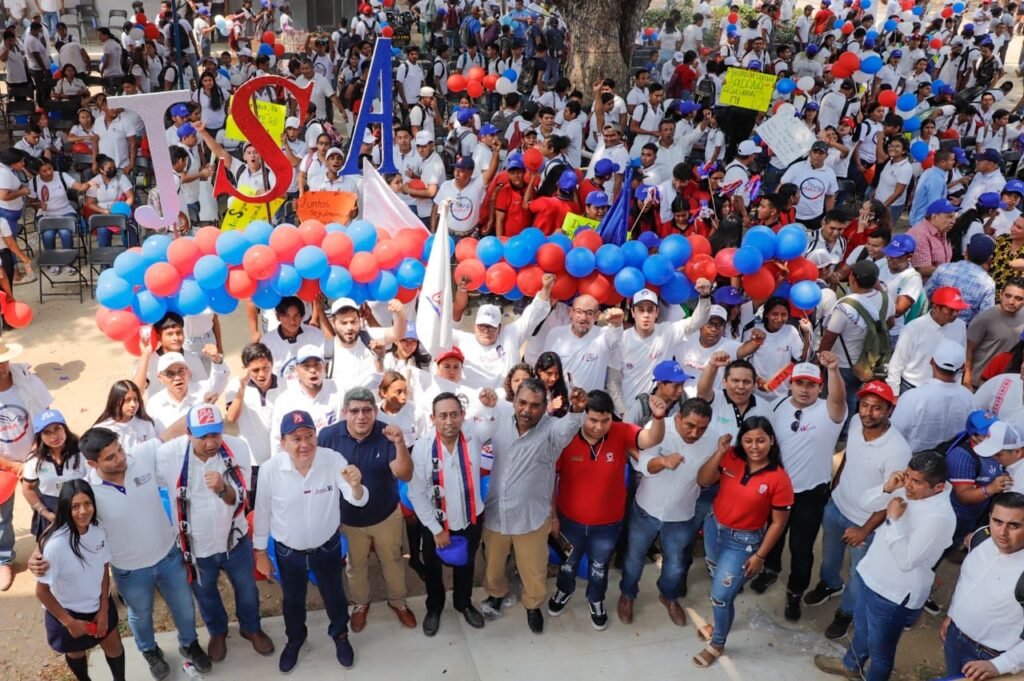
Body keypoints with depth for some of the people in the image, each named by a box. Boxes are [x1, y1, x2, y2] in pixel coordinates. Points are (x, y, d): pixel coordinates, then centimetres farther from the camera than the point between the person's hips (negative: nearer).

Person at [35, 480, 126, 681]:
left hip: (99, 605, 4)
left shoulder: (99, 531, -18)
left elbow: (104, 570, -3)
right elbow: (42, 591, -22)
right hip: (68, 611, -3)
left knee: (114, 648, 19)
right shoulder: (56, 545, -33)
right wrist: (69, 622, -14)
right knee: (76, 652, 24)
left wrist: (104, 609, -3)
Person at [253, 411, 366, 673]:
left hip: (327, 546, 0)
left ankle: (340, 635, 53)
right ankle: (295, 639, 55)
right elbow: (262, 513, -10)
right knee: (292, 600, 26)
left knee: (334, 595, 23)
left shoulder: (334, 460, -25)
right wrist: (260, 552, 1)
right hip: (288, 551, 0)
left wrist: (355, 485, -51)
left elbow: (358, 500, -26)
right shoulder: (270, 469, -25)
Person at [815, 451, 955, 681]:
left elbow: (906, 561, -30)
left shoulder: (939, 517, -31)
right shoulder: (906, 490, -7)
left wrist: (894, 519, -32)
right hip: (872, 577, 9)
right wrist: (886, 488, -12)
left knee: (879, 647, 17)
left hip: (894, 595, -8)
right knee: (860, 627, 33)